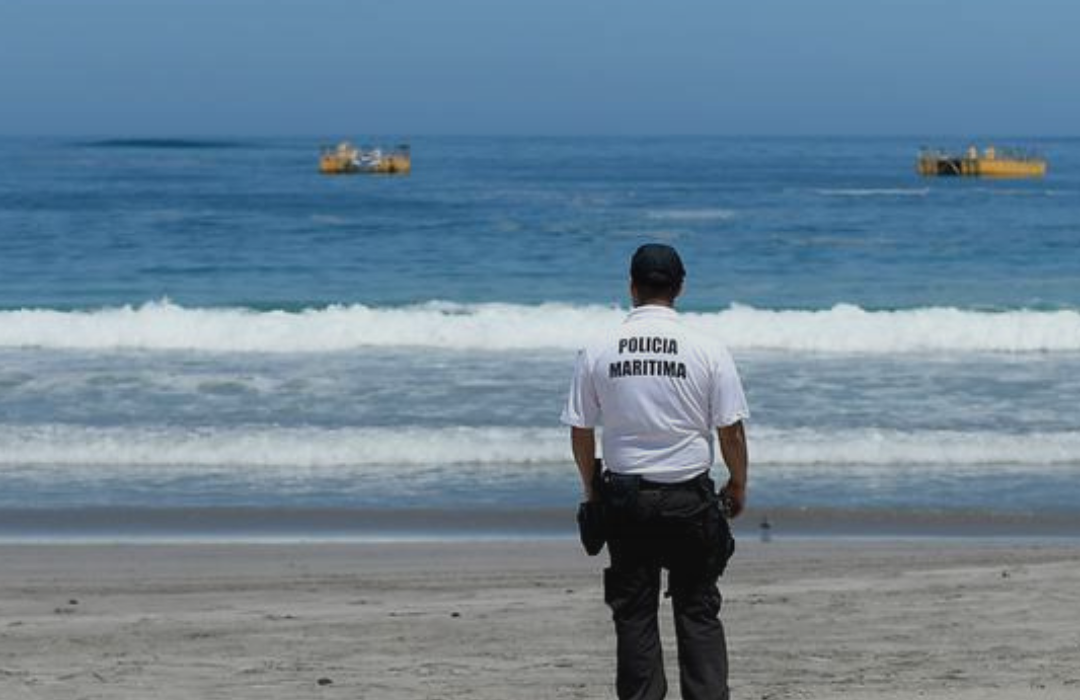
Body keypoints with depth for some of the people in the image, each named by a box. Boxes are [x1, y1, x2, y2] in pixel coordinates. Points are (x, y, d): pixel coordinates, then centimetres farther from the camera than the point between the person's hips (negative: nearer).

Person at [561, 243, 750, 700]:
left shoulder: (598, 353, -3)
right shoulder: (707, 351, -7)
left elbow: (580, 431, 2)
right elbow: (731, 429, -4)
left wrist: (591, 490, 17)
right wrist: (738, 486, 12)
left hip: (624, 497, 1)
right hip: (689, 497, -1)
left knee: (633, 612, 8)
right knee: (698, 611, 6)